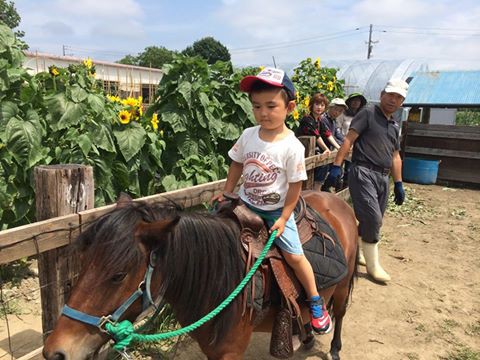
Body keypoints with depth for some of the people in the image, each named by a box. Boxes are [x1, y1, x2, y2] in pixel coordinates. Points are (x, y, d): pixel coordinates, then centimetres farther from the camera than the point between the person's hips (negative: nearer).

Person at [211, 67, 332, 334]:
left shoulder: (292, 147, -20)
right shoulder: (248, 135, -8)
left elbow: (295, 185, -15)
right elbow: (237, 165, 5)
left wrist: (283, 218, -15)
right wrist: (226, 195, 3)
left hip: (277, 210, -4)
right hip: (247, 205, 5)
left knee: (294, 255, -8)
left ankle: (316, 303, 14)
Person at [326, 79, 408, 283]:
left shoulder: (394, 125, 21)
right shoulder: (368, 113, -1)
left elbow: (395, 157, 24)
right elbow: (349, 139, -9)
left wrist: (398, 184, 20)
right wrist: (336, 165, -19)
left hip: (383, 177, 8)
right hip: (363, 172, -8)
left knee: (373, 221, 10)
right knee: (373, 218, -12)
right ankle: (373, 266, 2)